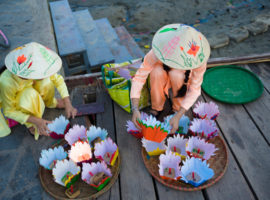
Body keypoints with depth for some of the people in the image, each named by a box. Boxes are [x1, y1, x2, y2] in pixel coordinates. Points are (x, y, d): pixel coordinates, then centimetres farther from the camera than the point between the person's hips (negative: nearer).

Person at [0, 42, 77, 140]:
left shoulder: (37, 68, -33)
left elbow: (58, 79, -20)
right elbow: (9, 111, -28)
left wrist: (68, 105, -28)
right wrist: (37, 121, -36)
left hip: (29, 88, 4)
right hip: (11, 102, -4)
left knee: (47, 81, -27)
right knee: (30, 95, -37)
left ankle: (50, 102, 6)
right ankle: (31, 125, -9)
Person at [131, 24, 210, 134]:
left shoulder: (198, 57, -34)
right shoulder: (156, 52, -36)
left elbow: (195, 90, -26)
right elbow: (139, 77, -33)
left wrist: (178, 116, -34)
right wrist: (135, 109, -42)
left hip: (182, 80, 0)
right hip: (162, 79, 1)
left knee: (176, 73, -37)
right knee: (157, 71, -36)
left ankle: (178, 109, -10)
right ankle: (156, 108, -10)